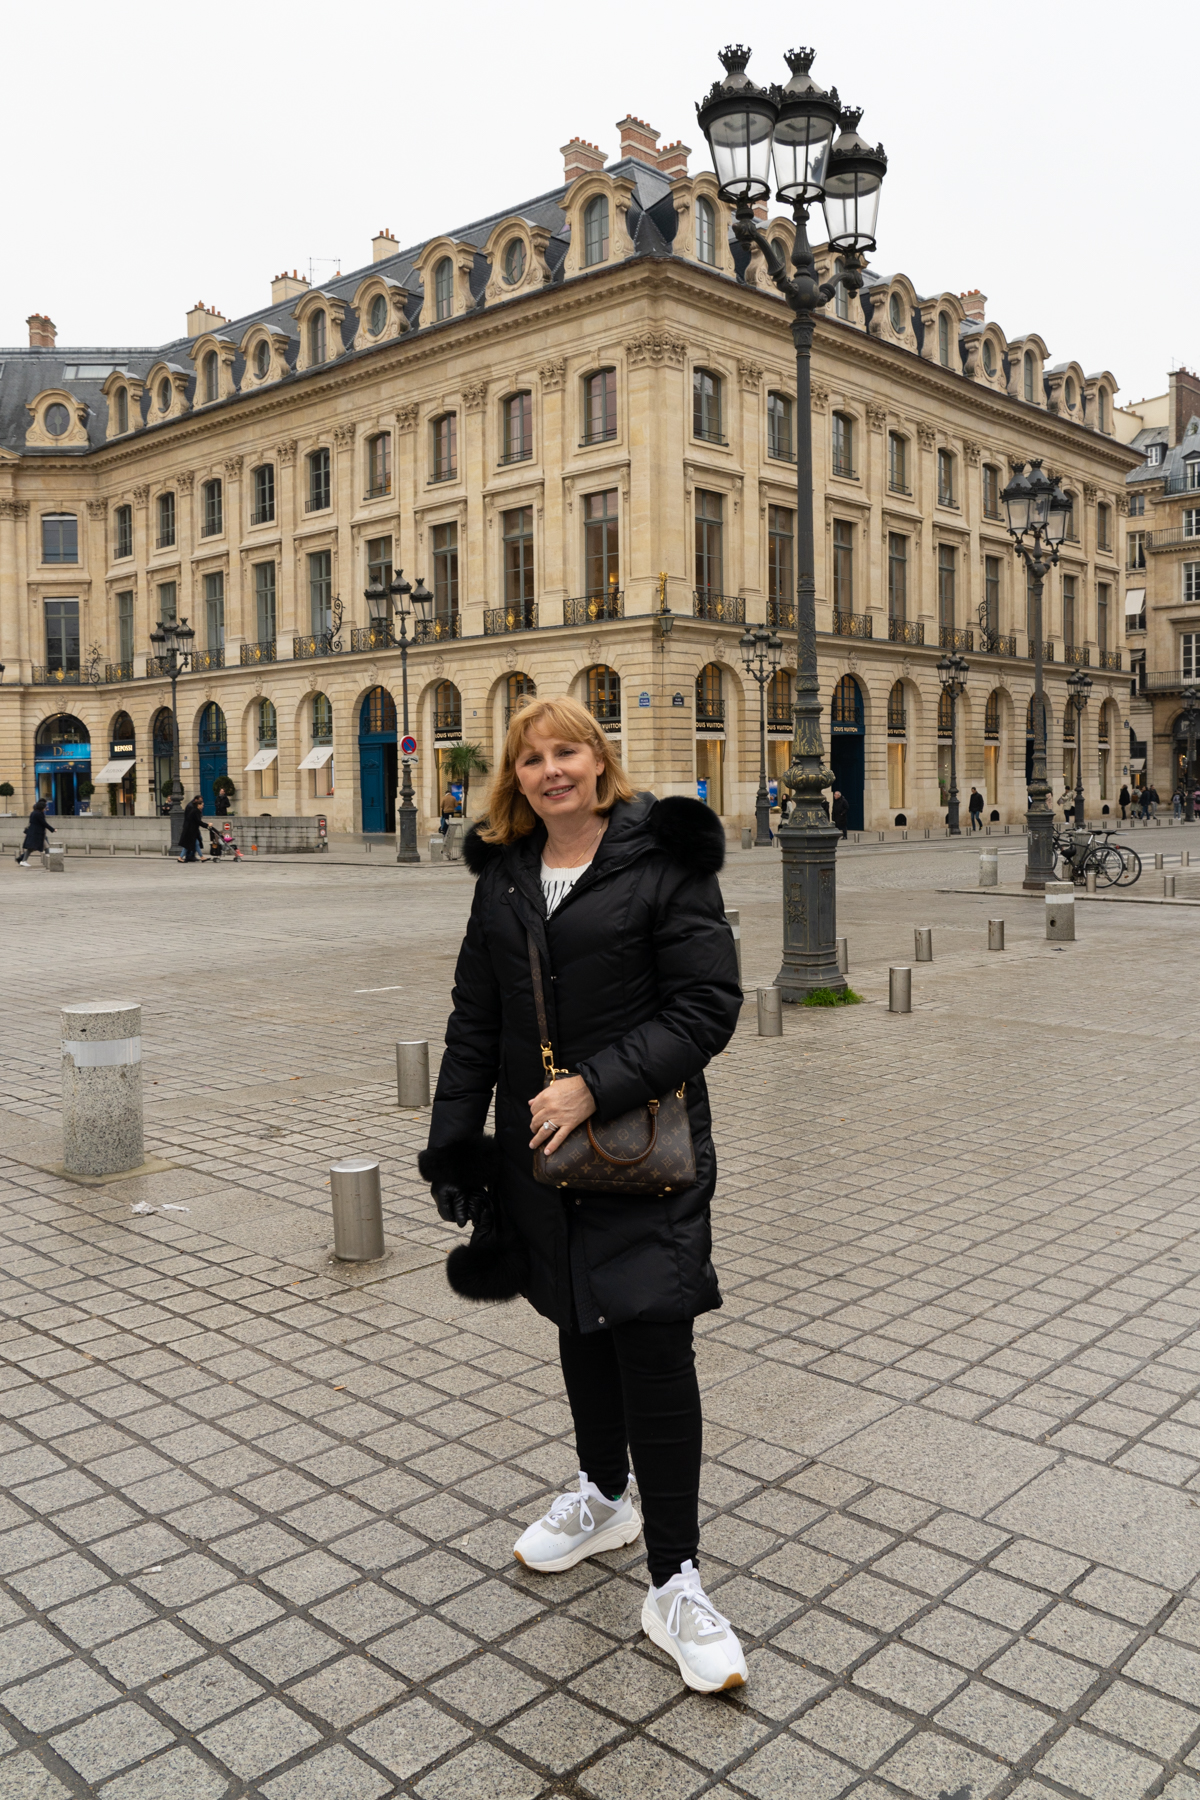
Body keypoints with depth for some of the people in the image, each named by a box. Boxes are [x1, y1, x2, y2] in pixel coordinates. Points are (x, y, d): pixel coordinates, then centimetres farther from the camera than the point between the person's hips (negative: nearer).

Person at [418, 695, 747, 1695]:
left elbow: (709, 1004, -14)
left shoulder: (664, 861, -9)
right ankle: (605, 1498, 43)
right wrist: (453, 1144, 8)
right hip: (540, 1148, 6)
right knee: (581, 1324, 20)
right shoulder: (504, 876, 8)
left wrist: (597, 1085, -21)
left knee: (653, 1341, -5)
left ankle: (674, 1586, 8)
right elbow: (475, 1020, 12)